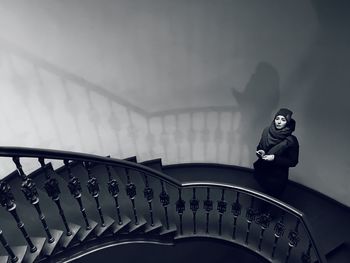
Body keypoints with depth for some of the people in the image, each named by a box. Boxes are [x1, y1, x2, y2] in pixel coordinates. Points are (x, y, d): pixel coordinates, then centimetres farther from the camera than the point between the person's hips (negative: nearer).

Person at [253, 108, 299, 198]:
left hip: (277, 178, -3)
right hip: (260, 173, 4)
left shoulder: (292, 140, -18)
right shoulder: (267, 131, -6)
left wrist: (275, 158, -24)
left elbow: (293, 162, -13)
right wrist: (261, 152, -15)